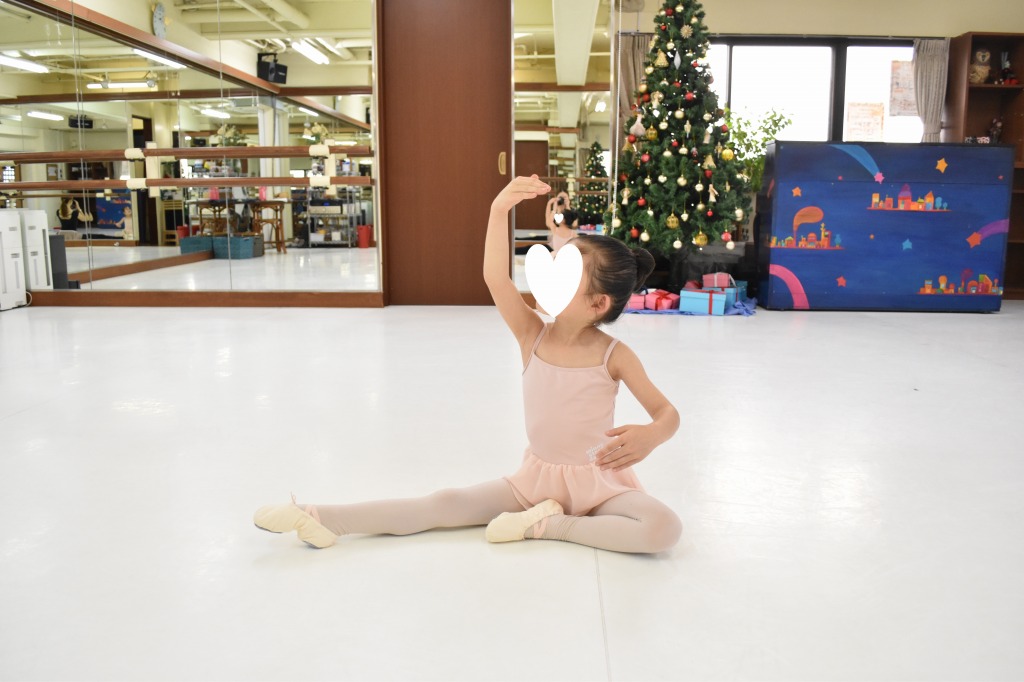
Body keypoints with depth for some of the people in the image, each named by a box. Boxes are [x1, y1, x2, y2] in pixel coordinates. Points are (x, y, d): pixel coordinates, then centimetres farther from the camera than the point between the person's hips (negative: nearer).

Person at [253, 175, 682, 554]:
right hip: (537, 477, 2)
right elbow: (495, 278, -26)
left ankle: (547, 525, -22)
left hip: (599, 482, -2)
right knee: (447, 504, -11)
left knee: (664, 530, -29)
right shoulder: (532, 335, -9)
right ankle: (322, 518, -12)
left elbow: (667, 411, -10)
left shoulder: (614, 355, -13)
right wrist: (499, 210, -39)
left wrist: (651, 435, -34)